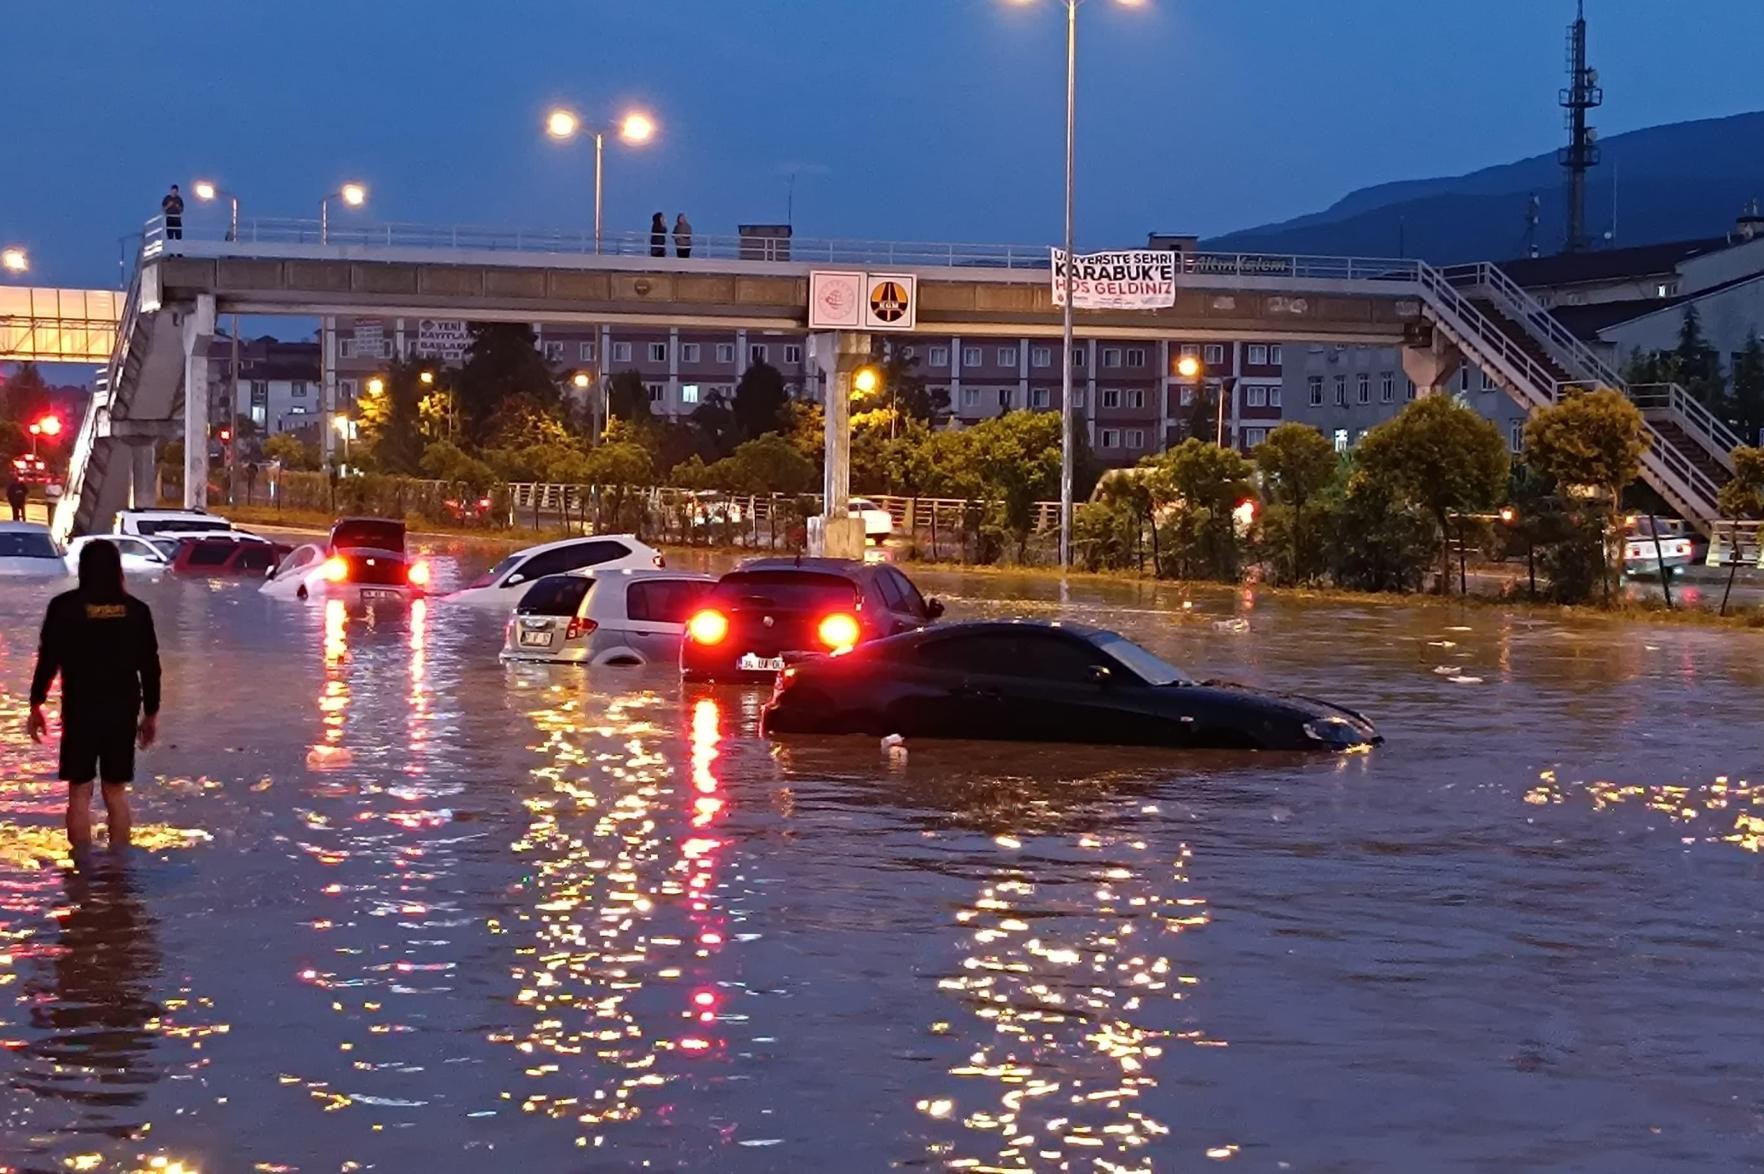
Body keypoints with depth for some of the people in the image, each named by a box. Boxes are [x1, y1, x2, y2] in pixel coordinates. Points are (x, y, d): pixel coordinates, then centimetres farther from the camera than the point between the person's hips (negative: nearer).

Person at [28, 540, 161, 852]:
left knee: (80, 793, 5)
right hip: (123, 710, 2)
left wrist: (36, 706, 5)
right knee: (116, 793, 12)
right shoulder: (136, 610, 0)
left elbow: (48, 659, -6)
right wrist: (151, 713, 14)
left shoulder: (64, 607, -7)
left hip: (80, 710, -2)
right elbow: (150, 667, 3)